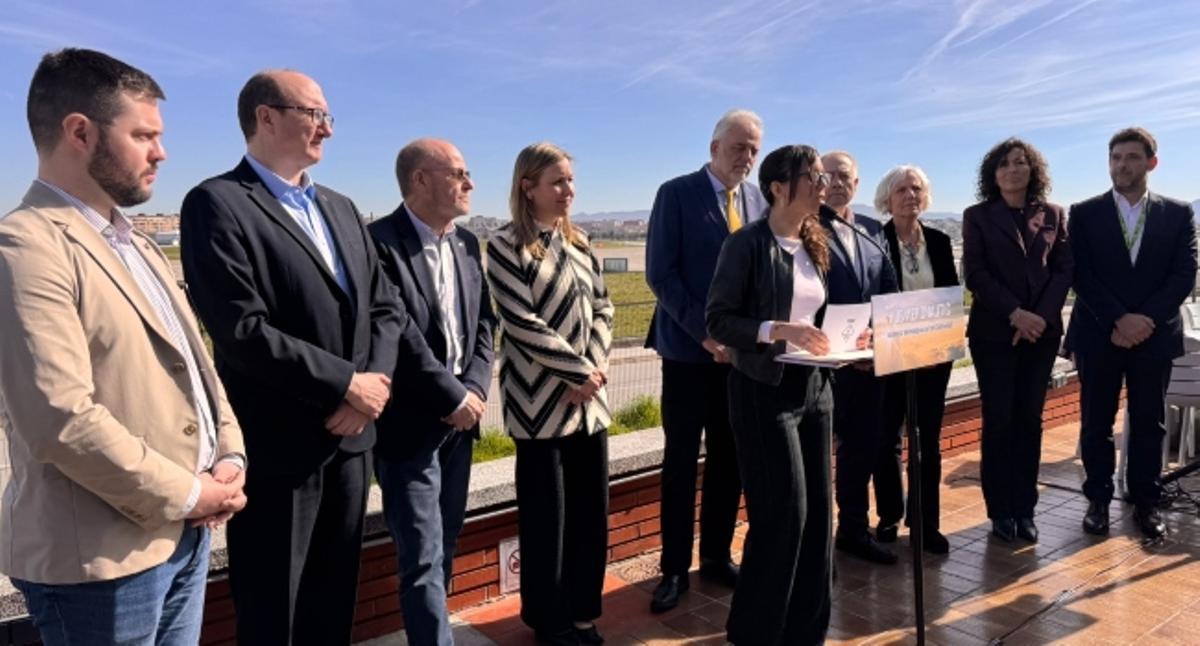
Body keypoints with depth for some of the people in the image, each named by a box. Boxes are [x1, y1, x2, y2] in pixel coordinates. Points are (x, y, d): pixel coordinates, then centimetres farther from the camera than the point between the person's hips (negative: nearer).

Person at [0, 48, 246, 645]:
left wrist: (229, 456, -1)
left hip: (185, 532, 8)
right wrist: (186, 493, -14)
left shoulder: (130, 238, 13)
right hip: (101, 554, -8)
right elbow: (63, 419, -25)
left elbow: (192, 359, 14)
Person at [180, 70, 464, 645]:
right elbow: (242, 331, -21)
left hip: (348, 440, 7)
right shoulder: (218, 203, -11)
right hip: (277, 449, -6)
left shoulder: (340, 209, 13)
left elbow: (385, 307, 8)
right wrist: (348, 384, -15)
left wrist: (373, 384, -9)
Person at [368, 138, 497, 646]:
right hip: (410, 425, -7)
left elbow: (483, 326, 9)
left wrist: (474, 389, -6)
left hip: (460, 420, 7)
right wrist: (449, 397, -16)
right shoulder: (380, 243, -14)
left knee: (444, 550, 18)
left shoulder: (467, 244, 9)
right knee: (423, 559, 0)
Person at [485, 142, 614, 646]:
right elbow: (521, 323, -14)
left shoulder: (579, 243, 11)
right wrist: (578, 371, -13)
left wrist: (595, 366, -6)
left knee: (592, 510, 11)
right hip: (542, 400, -6)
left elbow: (602, 308, 10)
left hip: (589, 398, 6)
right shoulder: (506, 245, -7)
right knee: (546, 515, 5)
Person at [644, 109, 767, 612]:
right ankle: (674, 568, 15)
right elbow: (661, 274, -12)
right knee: (682, 461, 3)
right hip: (689, 348, -4)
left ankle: (717, 556, 25)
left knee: (729, 458, 11)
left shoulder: (760, 201, 9)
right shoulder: (676, 194, -5)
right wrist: (705, 333, -17)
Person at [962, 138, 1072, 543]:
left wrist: (1041, 316, -11)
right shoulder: (977, 216, 3)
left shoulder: (1053, 215, 10)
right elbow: (975, 274, -5)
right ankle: (1000, 510, 8)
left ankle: (1024, 509, 13)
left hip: (1043, 331, 3)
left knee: (1030, 419, 5)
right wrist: (1014, 314, -16)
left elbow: (1063, 270, 4)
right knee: (999, 420, -1)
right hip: (994, 332, -2)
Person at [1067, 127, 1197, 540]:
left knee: (1149, 423, 8)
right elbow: (1080, 275, -5)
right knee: (1096, 422, 6)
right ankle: (1098, 500, 18)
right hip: (1098, 334, -1)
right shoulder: (1084, 213, 3)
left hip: (1154, 335, 1)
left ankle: (1146, 502, 20)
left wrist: (1145, 319, -14)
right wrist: (1118, 319, -15)